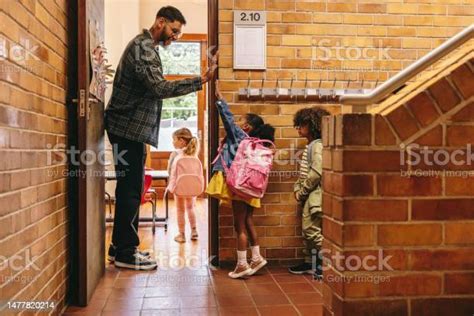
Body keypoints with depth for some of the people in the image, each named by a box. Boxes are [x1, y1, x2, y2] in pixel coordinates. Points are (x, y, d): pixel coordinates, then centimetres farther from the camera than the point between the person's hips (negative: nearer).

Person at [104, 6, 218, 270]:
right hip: (128, 128, -10)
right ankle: (126, 253, 1)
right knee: (130, 189, -6)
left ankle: (121, 247, 21)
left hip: (133, 130, 10)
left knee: (130, 188, 12)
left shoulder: (148, 47, 20)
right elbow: (161, 88, -25)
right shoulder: (142, 47, -13)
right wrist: (202, 80, -27)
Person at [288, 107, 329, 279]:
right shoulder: (310, 146, 17)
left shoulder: (317, 146, -13)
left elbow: (316, 173, -22)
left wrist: (302, 191, -13)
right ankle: (310, 263, 25)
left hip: (315, 194, -10)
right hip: (308, 195, 10)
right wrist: (297, 189, 4)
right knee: (307, 230, 15)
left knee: (313, 230, -9)